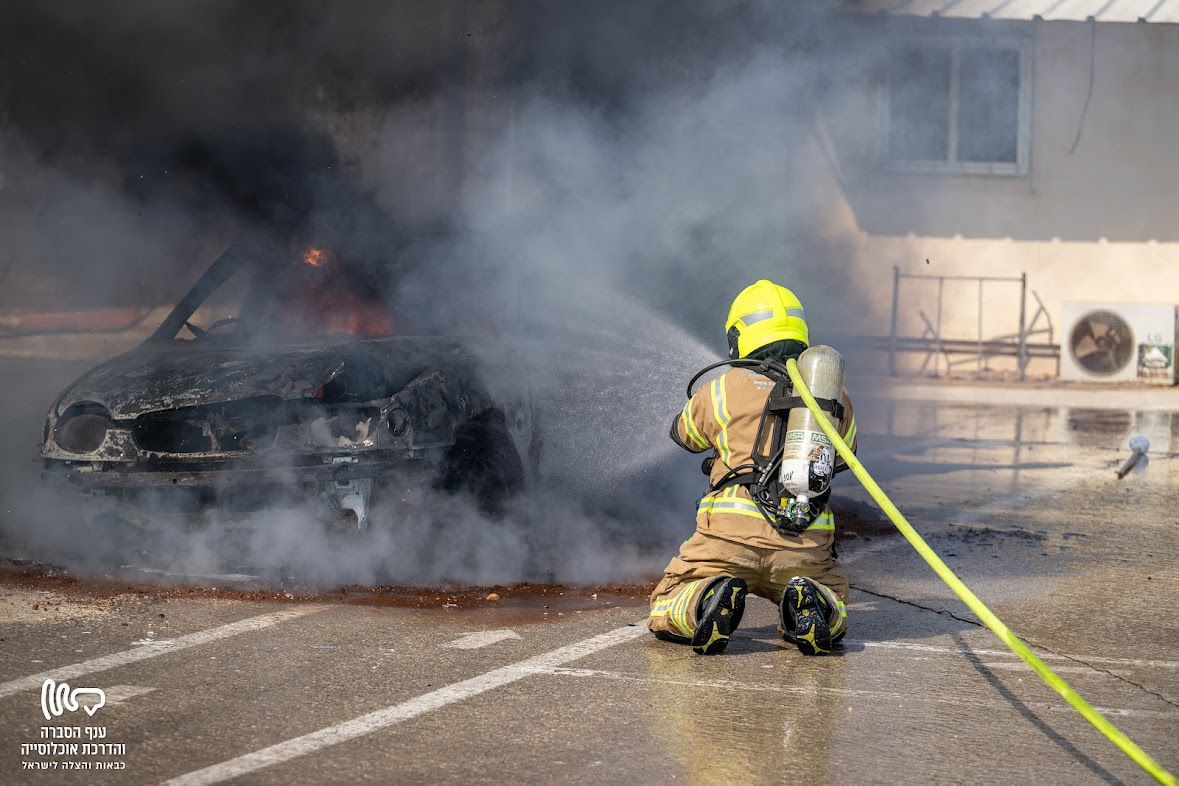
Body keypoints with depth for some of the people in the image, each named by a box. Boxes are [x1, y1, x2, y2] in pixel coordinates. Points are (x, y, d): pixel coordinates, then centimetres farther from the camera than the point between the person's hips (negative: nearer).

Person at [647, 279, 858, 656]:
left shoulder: (723, 391, 6)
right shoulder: (834, 395, 13)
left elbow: (684, 433, 28)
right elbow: (843, 456, 32)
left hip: (732, 534, -2)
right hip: (807, 546, 2)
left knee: (665, 614, 15)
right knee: (832, 619, 26)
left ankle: (707, 602, -19)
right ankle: (808, 606, -10)